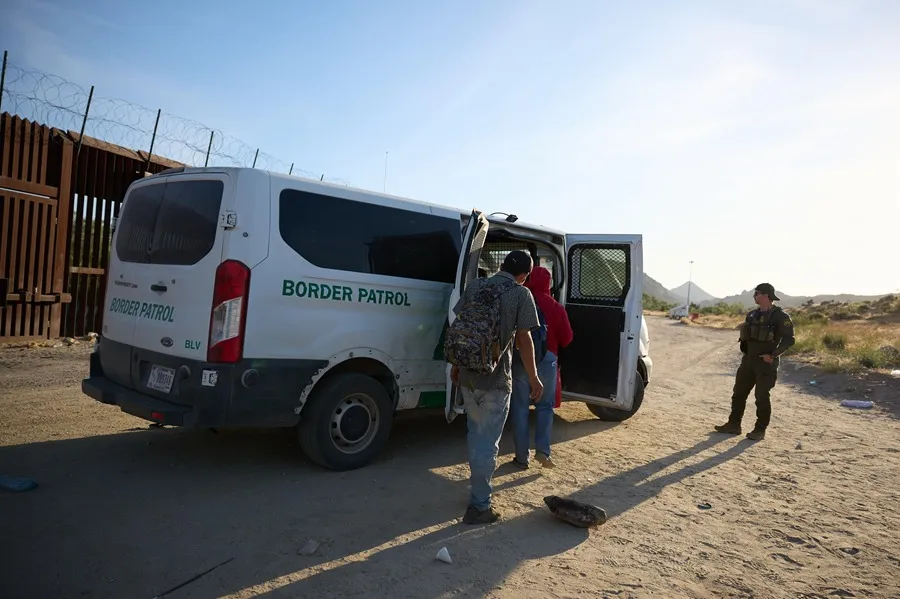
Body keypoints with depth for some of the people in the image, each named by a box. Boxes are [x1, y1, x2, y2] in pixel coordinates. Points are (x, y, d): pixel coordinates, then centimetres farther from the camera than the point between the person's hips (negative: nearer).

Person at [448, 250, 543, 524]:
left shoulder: (475, 286, 6)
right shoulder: (521, 294, -7)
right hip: (496, 380, -5)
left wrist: (456, 364, 17)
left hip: (467, 375, 5)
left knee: (475, 433, 22)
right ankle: (479, 507, 10)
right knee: (488, 441, 4)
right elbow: (523, 339, -10)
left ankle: (479, 488, 39)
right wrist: (533, 377, -1)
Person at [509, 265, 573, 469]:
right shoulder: (556, 308, -2)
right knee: (545, 406, 17)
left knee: (520, 408, 7)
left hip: (520, 359, 0)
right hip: (546, 360, 1)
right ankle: (542, 450, 4)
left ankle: (522, 458, 11)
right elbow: (566, 338, 2)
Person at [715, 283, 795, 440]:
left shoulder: (780, 316, -11)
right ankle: (734, 424, 18)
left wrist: (773, 355, -19)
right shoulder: (753, 315, 10)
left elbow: (788, 339, -16)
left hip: (766, 362, -7)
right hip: (748, 360, 7)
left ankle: (760, 430, 12)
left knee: (762, 397, 0)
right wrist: (744, 350, 10)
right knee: (739, 393, 9)